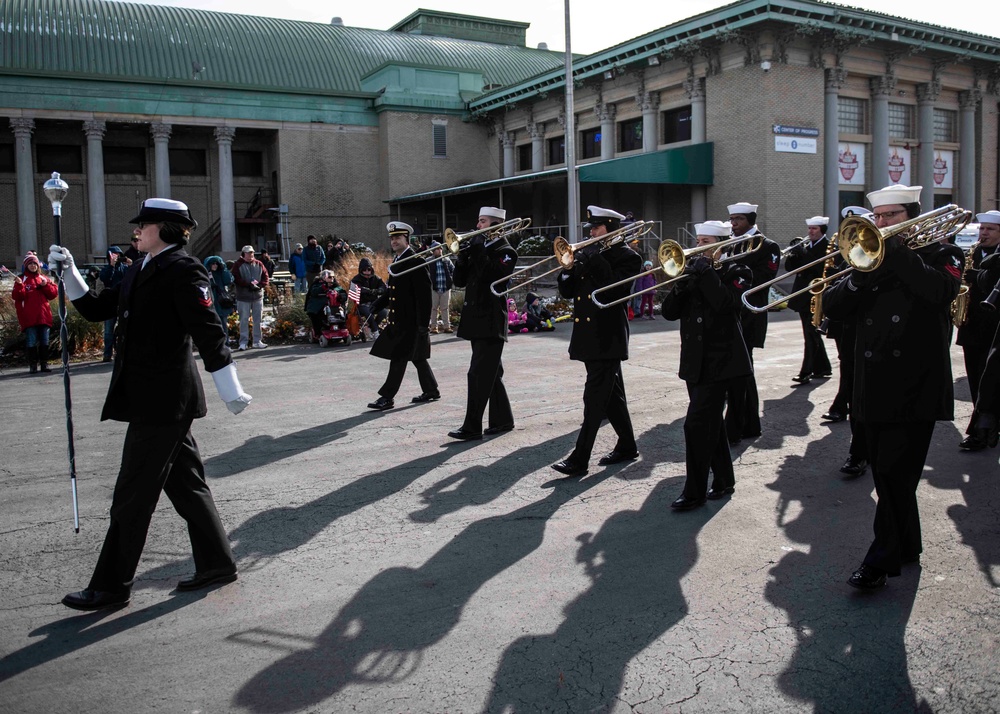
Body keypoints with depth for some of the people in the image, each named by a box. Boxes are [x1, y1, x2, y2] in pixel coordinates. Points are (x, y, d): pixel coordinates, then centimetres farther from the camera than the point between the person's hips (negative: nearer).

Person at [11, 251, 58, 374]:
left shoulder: (44, 278, 14)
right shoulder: (21, 279, 3)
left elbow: (54, 293, 9)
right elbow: (17, 297, -6)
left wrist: (46, 285, -7)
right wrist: (19, 285, -22)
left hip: (43, 316, 3)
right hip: (29, 317, -3)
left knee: (44, 341, 7)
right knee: (31, 342, -2)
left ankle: (44, 364, 13)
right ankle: (33, 365, 0)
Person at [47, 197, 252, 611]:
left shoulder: (183, 270, -13)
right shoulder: (140, 271, 15)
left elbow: (208, 332, -18)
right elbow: (96, 309, 20)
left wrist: (230, 391, -19)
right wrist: (68, 271, 8)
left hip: (163, 399, -9)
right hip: (147, 397, 9)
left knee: (133, 493, -1)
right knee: (184, 481, 14)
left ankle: (112, 587, 11)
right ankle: (216, 563, 25)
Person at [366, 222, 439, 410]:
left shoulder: (416, 261, -14)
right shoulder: (396, 261, 14)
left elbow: (424, 294, -17)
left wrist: (423, 322, -20)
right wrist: (378, 304, 4)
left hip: (410, 320, -9)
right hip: (397, 319, 9)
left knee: (398, 357, -7)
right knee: (417, 357, 15)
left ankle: (387, 397, -3)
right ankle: (431, 391, 26)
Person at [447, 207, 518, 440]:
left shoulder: (505, 252, -7)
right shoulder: (478, 247, 16)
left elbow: (490, 277, -24)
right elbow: (460, 281, 12)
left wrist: (478, 251, -19)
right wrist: (462, 258, -4)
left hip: (491, 322, -8)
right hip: (477, 320, 9)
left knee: (479, 374, -10)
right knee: (491, 373, 14)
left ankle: (472, 427, -9)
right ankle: (502, 419, 23)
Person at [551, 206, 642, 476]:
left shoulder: (627, 257, -4)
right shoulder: (588, 255, 15)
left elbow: (612, 288, -20)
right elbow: (567, 292, 11)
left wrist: (594, 260, -17)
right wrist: (568, 268, -6)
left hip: (607, 338, -8)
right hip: (588, 336, 8)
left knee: (595, 398, -9)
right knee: (611, 394, 15)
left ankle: (580, 459, -10)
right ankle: (627, 446, 27)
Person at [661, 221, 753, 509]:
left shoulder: (735, 272, -3)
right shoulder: (693, 271, 12)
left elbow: (725, 303, -23)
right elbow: (669, 312, 4)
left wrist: (706, 272, -19)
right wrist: (681, 284, -11)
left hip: (718, 361, -7)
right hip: (694, 360, 7)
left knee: (698, 424, -10)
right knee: (711, 423, 14)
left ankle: (694, 492, -4)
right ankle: (724, 480, 27)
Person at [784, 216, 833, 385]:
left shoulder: (829, 247, -7)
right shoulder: (804, 245, 13)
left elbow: (821, 269, -22)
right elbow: (790, 267, 9)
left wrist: (802, 252, -21)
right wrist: (793, 254, -11)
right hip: (803, 296, 8)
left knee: (811, 335, -10)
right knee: (812, 334, 16)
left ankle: (806, 372, -10)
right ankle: (823, 368, 27)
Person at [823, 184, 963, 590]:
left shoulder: (939, 255, 3)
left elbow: (941, 290, -20)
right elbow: (832, 307, 1)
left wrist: (897, 253, -18)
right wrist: (862, 274, -14)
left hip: (915, 388, -5)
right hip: (874, 389, 5)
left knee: (896, 476, -6)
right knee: (888, 476, 13)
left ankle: (881, 559, 3)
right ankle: (907, 546, 29)